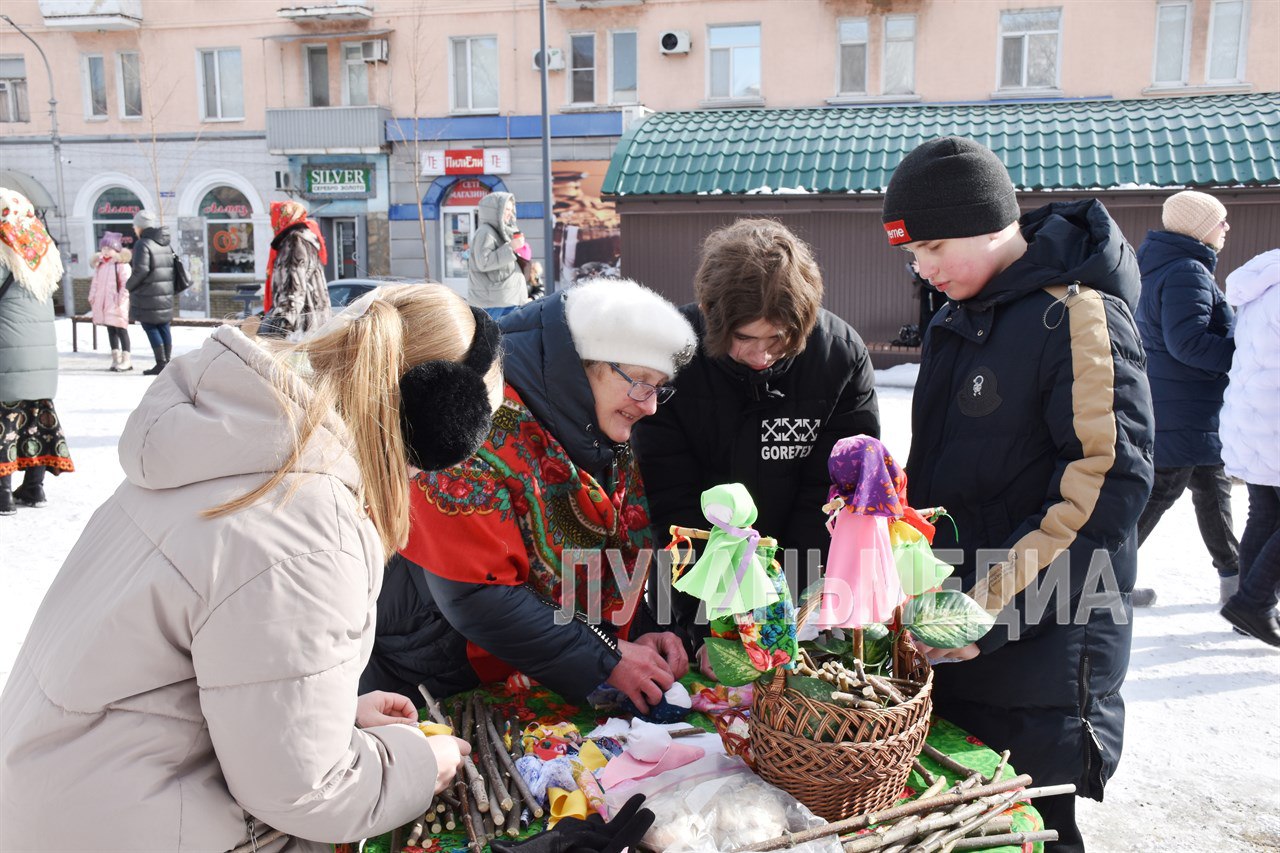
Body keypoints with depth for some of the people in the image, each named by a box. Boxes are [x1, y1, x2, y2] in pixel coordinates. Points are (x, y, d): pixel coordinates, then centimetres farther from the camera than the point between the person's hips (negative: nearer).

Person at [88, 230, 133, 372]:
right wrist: (92, 297, 12)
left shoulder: (122, 265, -10)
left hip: (116, 305, -7)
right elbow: (95, 283, 20)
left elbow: (126, 285, -14)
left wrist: (121, 301, -18)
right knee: (110, 330, 11)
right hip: (104, 303, 8)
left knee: (121, 330, -5)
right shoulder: (100, 266, 14)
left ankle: (126, 360, -1)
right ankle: (116, 358, 18)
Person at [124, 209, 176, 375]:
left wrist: (129, 285, -5)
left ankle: (161, 364, -5)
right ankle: (167, 362, 15)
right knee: (163, 327, 11)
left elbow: (140, 270, -20)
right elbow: (171, 267, 15)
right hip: (166, 294, 8)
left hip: (148, 295, -7)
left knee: (150, 327, -2)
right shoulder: (165, 244, 13)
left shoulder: (143, 244, -12)